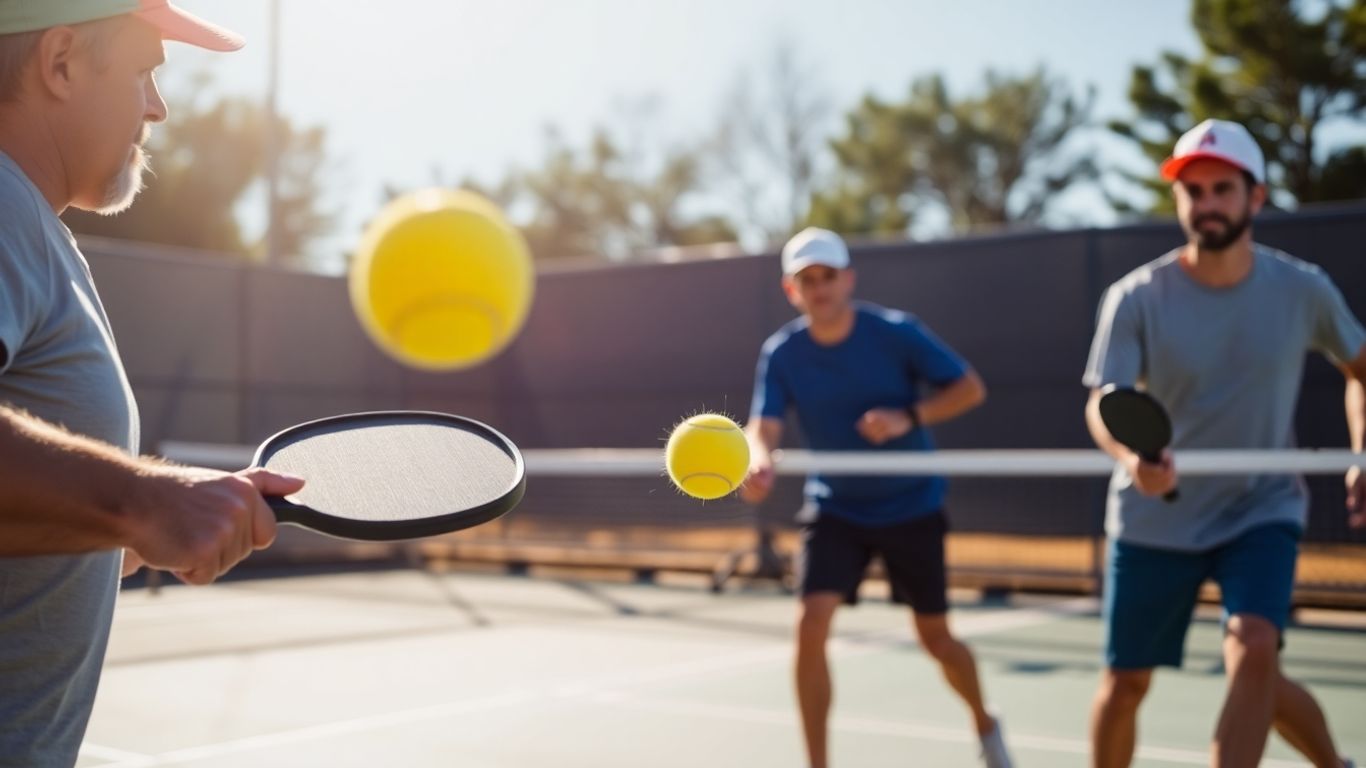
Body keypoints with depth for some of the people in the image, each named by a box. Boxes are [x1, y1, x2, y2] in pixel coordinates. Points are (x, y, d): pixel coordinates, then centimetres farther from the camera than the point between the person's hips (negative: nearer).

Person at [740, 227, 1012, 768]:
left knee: (935, 638, 9)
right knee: (811, 626, -16)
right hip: (836, 510, 1)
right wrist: (759, 463, -45)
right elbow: (763, 427, -21)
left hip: (912, 507, -1)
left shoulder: (896, 333, -16)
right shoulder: (781, 354, -10)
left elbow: (971, 388, -11)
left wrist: (908, 418, -27)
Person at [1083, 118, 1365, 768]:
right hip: (1154, 519, 0)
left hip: (1262, 510, 0)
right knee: (1123, 683, 6)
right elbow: (1102, 404, -22)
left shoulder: (1303, 290, -7)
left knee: (1252, 652, -23)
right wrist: (1131, 456, -45)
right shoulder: (1135, 298, -13)